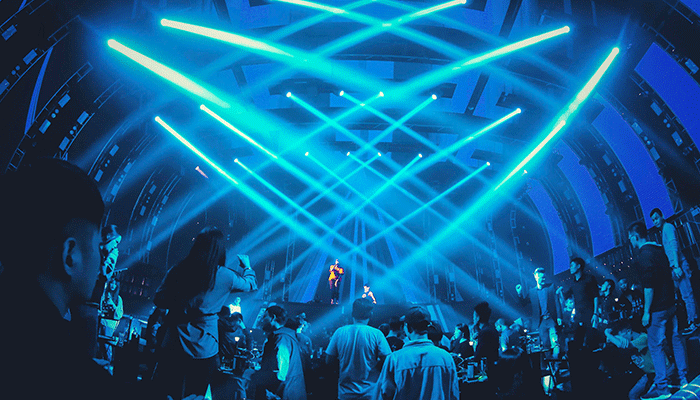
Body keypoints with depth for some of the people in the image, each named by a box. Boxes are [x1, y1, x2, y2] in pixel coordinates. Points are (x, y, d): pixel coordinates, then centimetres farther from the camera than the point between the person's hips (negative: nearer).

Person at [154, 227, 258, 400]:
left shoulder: (178, 271, -3)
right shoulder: (226, 276, -8)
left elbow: (159, 300, 6)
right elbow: (251, 284, 12)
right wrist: (247, 267, 33)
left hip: (173, 347, 2)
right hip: (204, 351, -1)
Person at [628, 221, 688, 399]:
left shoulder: (644, 255, -19)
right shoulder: (659, 249, 9)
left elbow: (648, 286, -23)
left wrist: (646, 312, -19)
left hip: (657, 309, -9)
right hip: (670, 303, 9)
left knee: (655, 346, -2)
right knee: (675, 340, 15)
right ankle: (684, 379, 24)